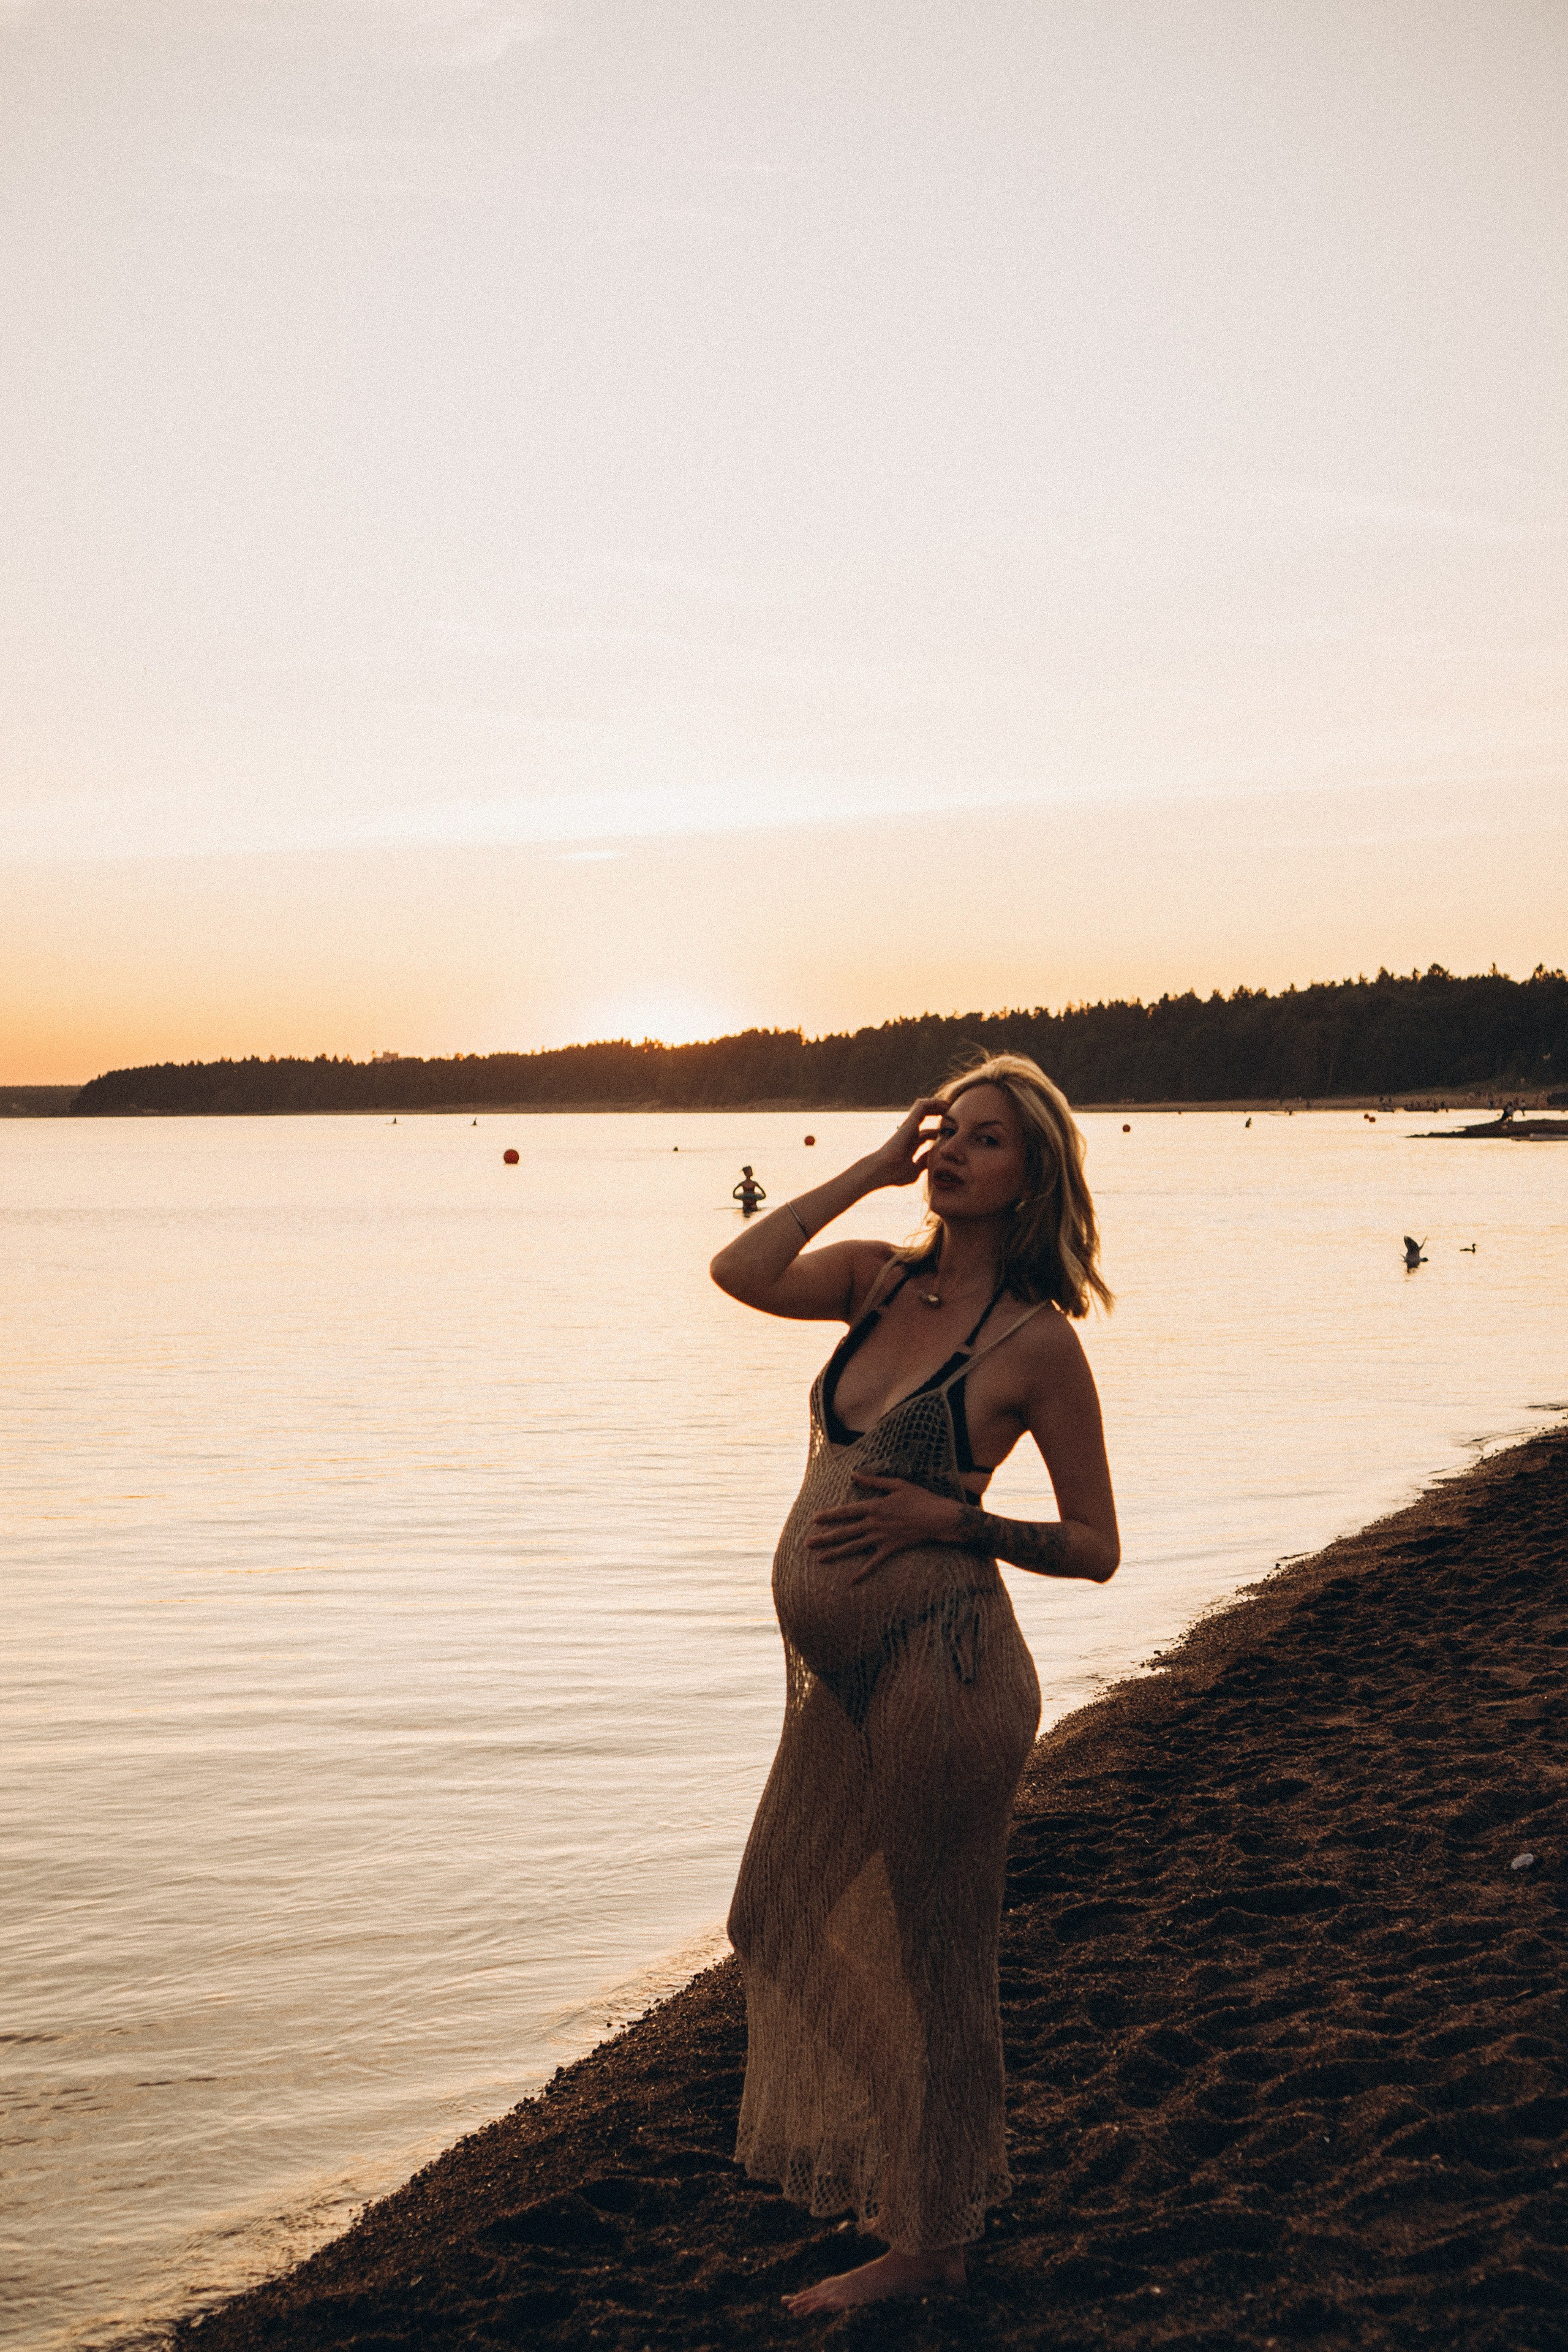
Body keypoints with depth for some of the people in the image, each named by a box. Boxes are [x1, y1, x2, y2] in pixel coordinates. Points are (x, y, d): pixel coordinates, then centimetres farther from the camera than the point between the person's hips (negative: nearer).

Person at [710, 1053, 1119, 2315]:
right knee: (797, 1922, 22)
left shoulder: (1036, 1339, -11)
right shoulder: (880, 1278, 6)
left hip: (940, 1667, -8)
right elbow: (740, 1272, -12)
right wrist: (872, 1168, -8)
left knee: (922, 1953, 6)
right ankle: (886, 2177, 44)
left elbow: (1095, 1548, -8)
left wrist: (947, 1519, -19)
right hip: (838, 1676, 8)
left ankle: (928, 2245, 26)